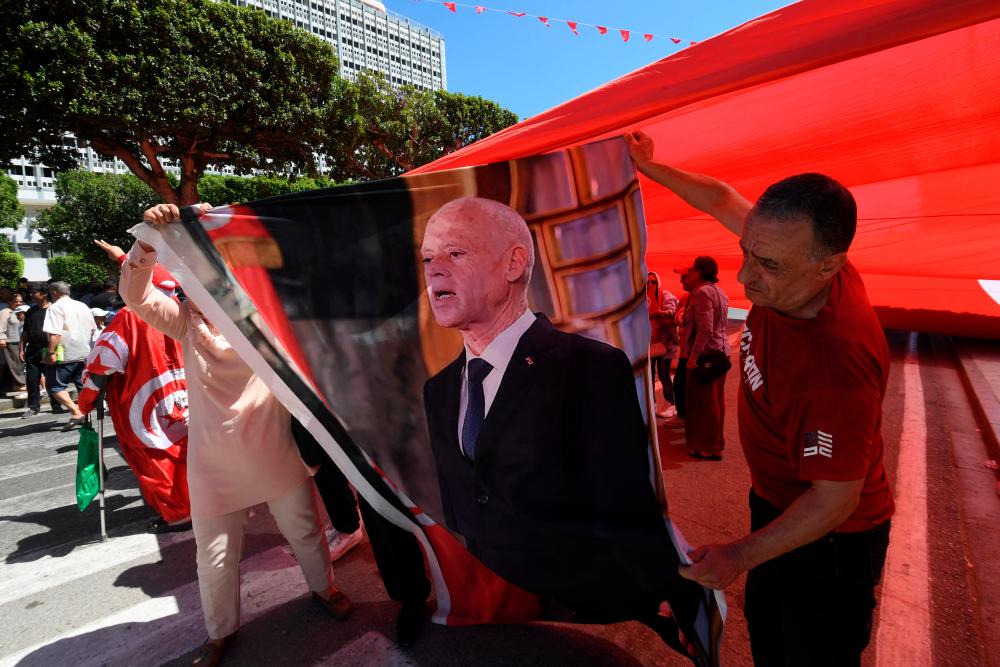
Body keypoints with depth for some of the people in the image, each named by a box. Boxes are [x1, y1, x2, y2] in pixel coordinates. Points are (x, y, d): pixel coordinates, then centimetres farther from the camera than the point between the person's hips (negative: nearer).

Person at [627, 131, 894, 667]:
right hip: (776, 501, 7)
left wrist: (741, 555, -19)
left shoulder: (837, 364, -39)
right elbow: (723, 200, 1)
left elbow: (835, 499, -27)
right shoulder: (793, 258, -17)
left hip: (830, 537, -7)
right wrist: (648, 165, 9)